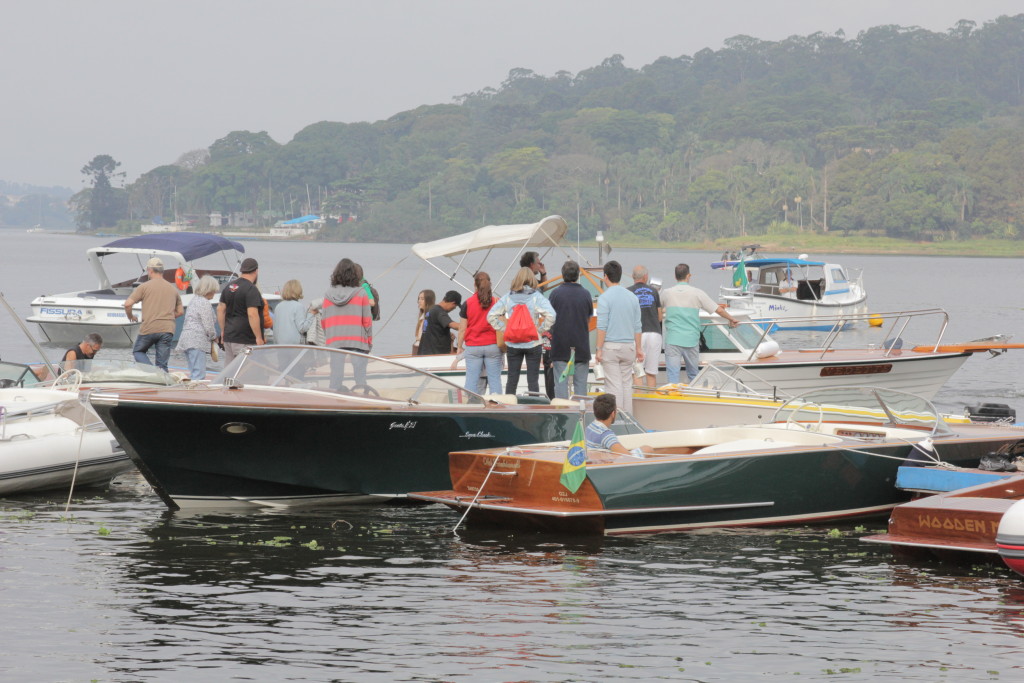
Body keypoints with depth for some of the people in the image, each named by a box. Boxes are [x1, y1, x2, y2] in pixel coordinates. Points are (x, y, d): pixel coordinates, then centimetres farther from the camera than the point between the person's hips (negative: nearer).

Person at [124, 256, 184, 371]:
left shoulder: (145, 286, 0)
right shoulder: (173, 289, 14)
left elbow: (128, 304, -6)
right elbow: (180, 311, 20)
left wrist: (130, 316, 13)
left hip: (149, 328, -3)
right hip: (168, 329, 3)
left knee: (138, 351, 17)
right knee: (162, 364, 7)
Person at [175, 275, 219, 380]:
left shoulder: (194, 300, 20)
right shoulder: (205, 303, -10)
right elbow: (208, 326, -11)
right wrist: (214, 337, 8)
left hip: (187, 339, 10)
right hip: (197, 341, -10)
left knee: (193, 373, 10)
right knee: (199, 375, -14)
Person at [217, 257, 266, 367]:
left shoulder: (229, 287, 13)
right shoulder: (251, 290, -14)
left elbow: (220, 309, 16)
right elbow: (252, 314, -21)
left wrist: (223, 331, 22)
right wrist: (259, 338, -18)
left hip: (229, 336, 9)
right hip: (245, 341, -9)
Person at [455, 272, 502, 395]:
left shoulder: (468, 303, -2)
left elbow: (462, 328, 0)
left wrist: (459, 346, 10)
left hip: (473, 346, -1)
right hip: (492, 345, 1)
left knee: (471, 380, 2)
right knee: (494, 379, 2)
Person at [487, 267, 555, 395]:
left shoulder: (508, 297, 1)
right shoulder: (536, 297, -7)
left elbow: (491, 316, 1)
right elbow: (551, 315, -18)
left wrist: (504, 329, 5)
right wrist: (541, 330, -5)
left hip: (512, 344, 2)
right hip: (533, 344, -2)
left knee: (512, 380, 9)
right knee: (533, 380, 2)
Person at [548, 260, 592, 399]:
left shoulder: (555, 293, -6)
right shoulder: (585, 294, -2)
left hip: (560, 346, -1)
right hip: (581, 345, 1)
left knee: (561, 383, 1)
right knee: (580, 383, 5)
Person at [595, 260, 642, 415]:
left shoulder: (605, 297, -9)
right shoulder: (632, 297, 8)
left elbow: (602, 326, -12)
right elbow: (637, 326, 11)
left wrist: (599, 349, -9)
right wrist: (639, 348, 17)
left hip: (610, 346, -5)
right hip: (628, 345, 5)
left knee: (614, 385, -4)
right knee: (627, 384, 10)